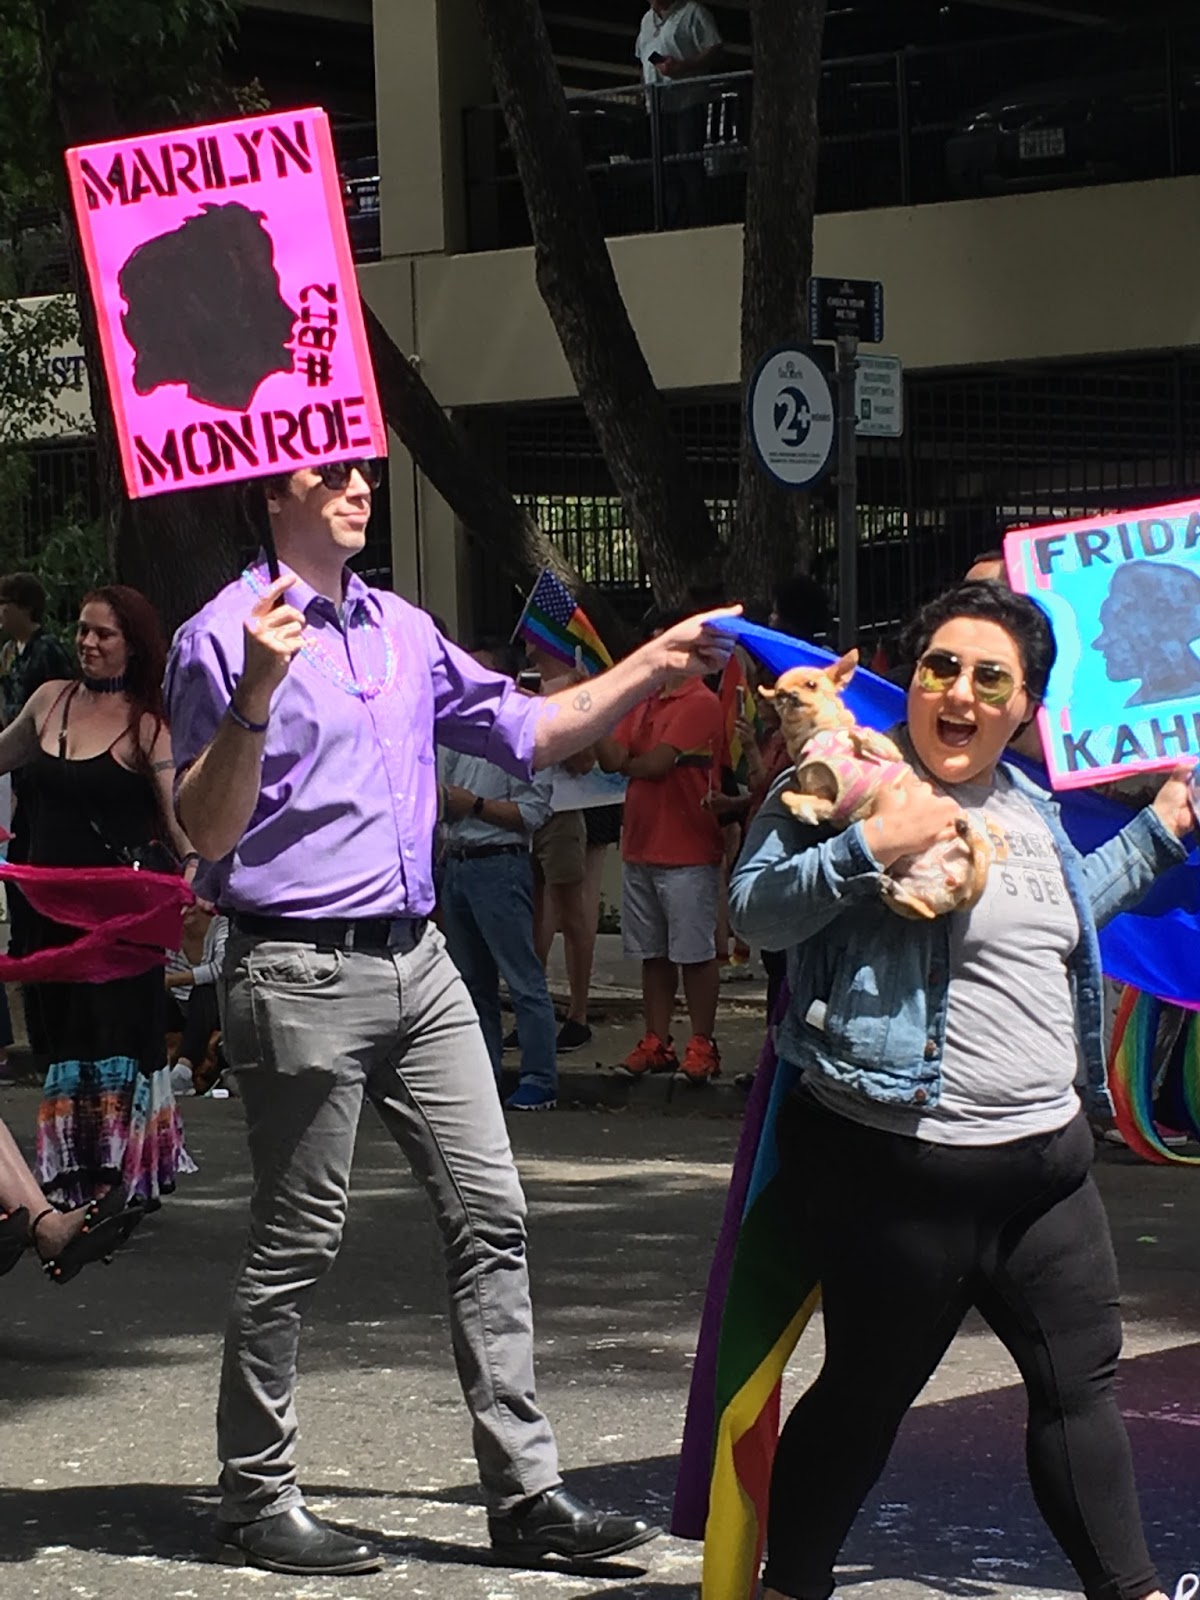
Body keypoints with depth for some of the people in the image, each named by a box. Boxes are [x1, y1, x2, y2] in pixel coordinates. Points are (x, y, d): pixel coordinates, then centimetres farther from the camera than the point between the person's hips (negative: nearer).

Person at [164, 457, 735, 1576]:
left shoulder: (404, 631, 14)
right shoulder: (227, 636, -8)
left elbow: (529, 730, 24)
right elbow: (209, 832, -14)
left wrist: (654, 666, 17)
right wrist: (254, 699, -28)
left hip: (416, 963, 7)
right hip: (302, 971, -7)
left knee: (488, 1214, 4)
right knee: (296, 1242, 1)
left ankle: (524, 1493, 9)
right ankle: (256, 1503, 15)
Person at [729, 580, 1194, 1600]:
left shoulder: (1028, 807, 14)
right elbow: (757, 907, -17)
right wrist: (869, 847, -29)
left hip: (1044, 1153, 8)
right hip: (898, 1166, -7)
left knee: (1082, 1380, 13)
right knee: (868, 1391, 4)